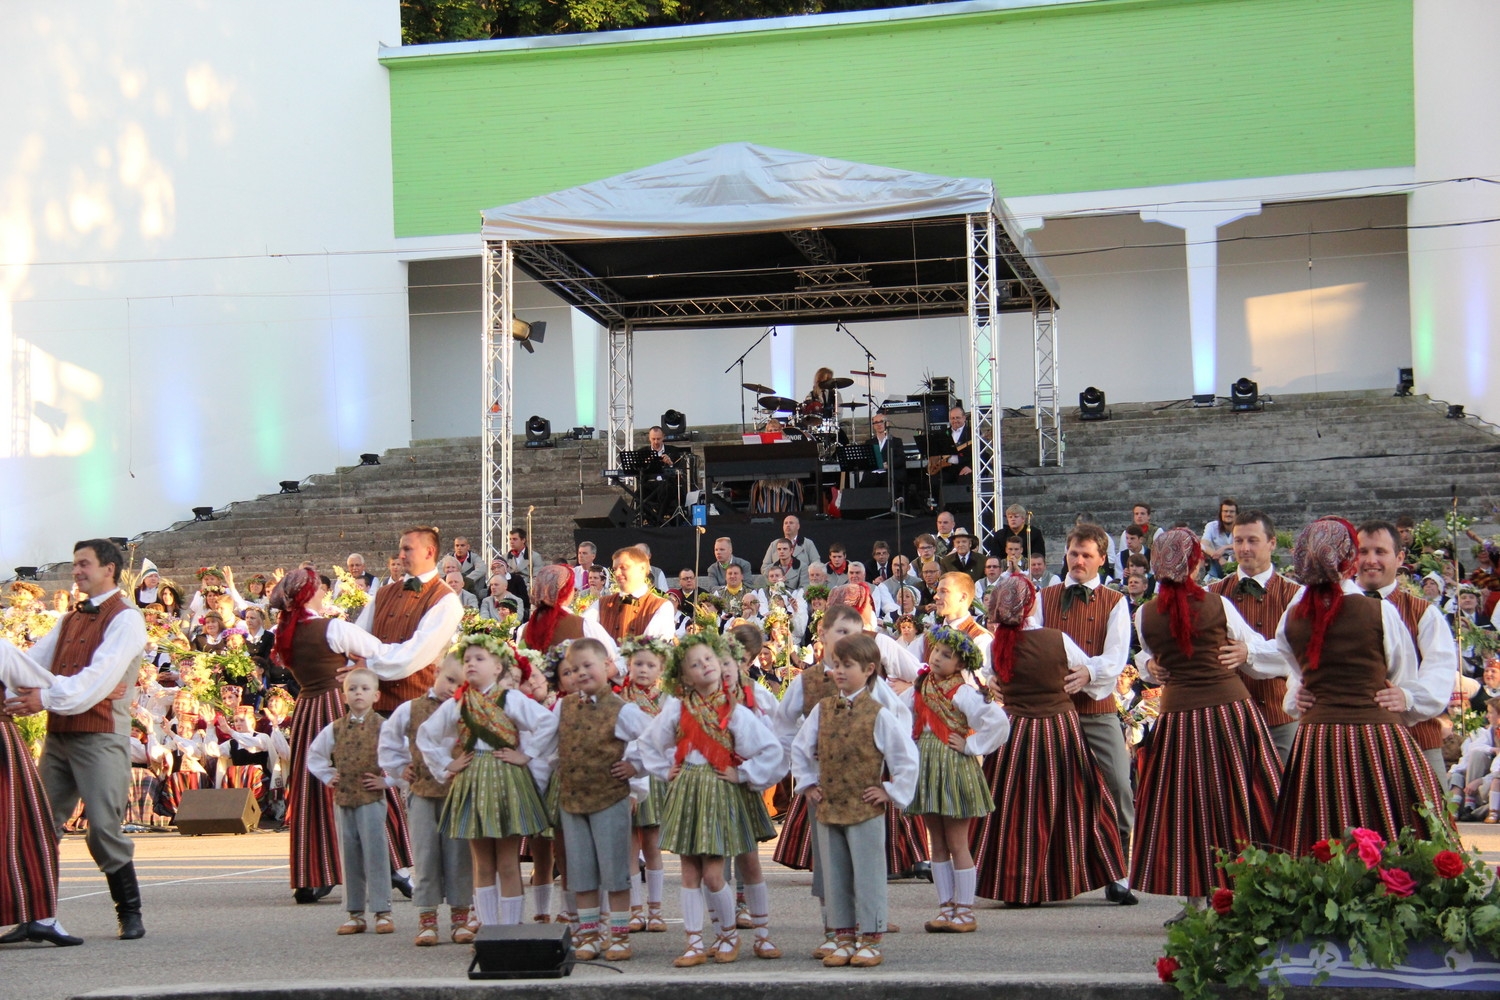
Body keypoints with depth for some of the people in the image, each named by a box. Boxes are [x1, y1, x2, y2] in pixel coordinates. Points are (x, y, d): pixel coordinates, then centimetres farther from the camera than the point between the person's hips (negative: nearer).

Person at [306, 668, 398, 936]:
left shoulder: (382, 727, -5)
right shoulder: (335, 728, 9)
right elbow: (314, 754, 24)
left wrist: (386, 780, -8)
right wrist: (328, 776, 13)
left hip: (372, 799, -4)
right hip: (343, 800, 4)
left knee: (375, 854, -5)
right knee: (349, 856, 6)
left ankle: (382, 911, 1)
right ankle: (355, 913, 12)